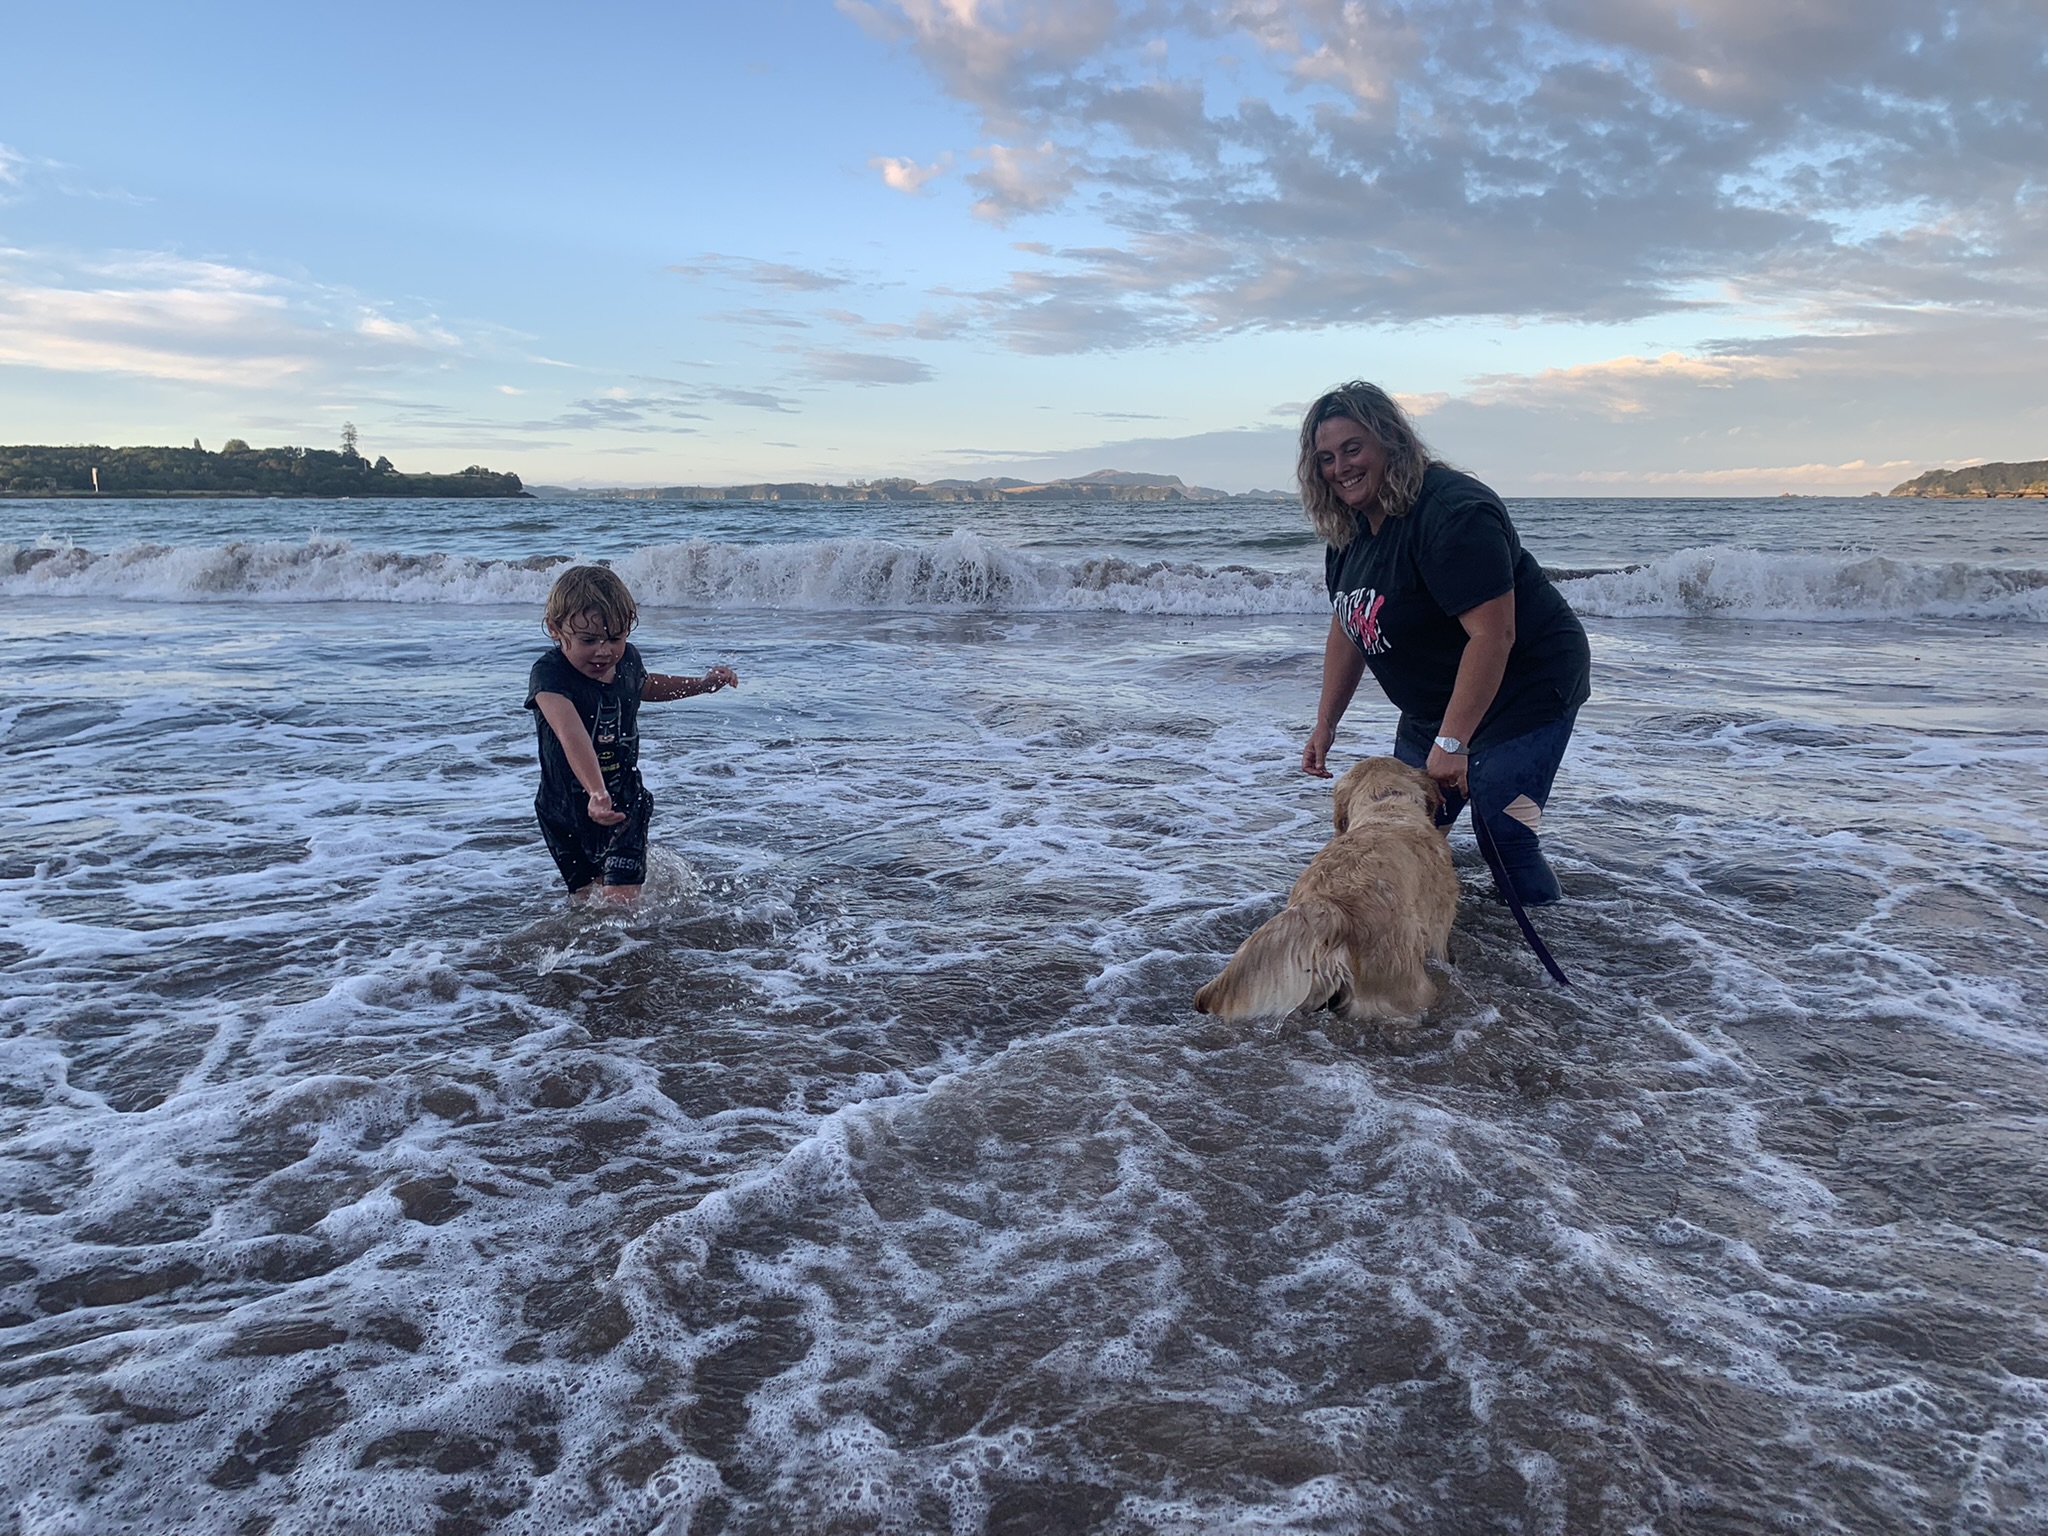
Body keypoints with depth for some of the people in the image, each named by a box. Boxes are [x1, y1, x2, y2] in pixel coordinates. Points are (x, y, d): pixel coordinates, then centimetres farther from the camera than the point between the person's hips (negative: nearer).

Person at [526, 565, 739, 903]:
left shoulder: (627, 659, -8)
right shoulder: (549, 674, -26)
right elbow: (571, 734, -46)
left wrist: (702, 684, 10)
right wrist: (596, 793, -61)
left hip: (626, 802, 2)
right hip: (567, 813, -2)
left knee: (620, 900, -9)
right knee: (585, 897, 15)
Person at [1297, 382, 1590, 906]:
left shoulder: (1451, 513, -26)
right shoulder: (1348, 529, 2)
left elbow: (1492, 635, -31)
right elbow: (1348, 628, 12)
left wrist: (1451, 743, -31)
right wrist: (1325, 723, 9)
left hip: (1522, 692, -9)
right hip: (1433, 708, 9)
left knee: (1505, 840, -14)